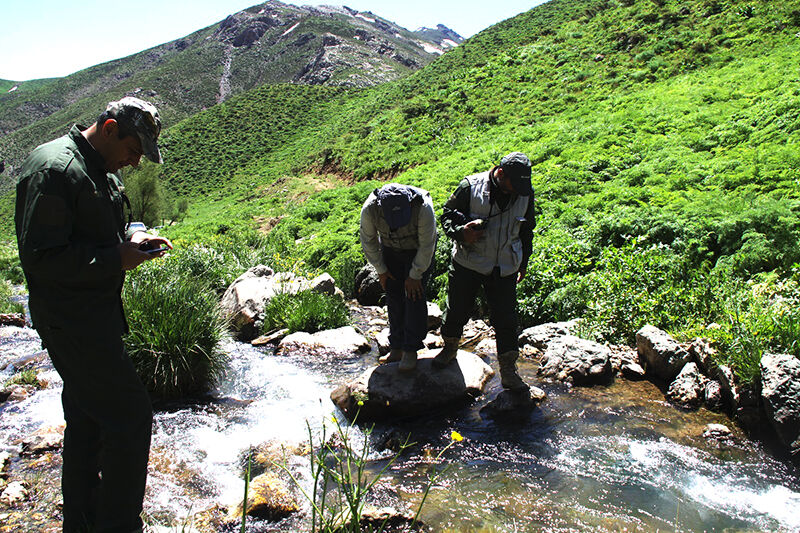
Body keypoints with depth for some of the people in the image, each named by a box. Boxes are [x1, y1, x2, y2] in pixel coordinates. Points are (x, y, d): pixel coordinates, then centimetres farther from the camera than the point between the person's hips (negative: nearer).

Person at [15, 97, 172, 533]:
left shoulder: (103, 170, 13)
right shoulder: (52, 168, -18)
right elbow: (43, 258, -22)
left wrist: (131, 241, 7)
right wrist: (117, 259, -21)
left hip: (95, 317, 10)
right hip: (71, 321, -10)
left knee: (88, 420, 18)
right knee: (130, 414, -7)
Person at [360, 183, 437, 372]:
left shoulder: (423, 207, -36)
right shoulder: (370, 209, -29)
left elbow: (427, 245, -23)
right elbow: (368, 242, -11)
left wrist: (415, 275, -16)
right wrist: (380, 270, -5)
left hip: (417, 250, -3)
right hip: (390, 249, 3)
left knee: (414, 296, -12)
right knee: (394, 298, 1)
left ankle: (411, 351, -6)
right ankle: (396, 348, 11)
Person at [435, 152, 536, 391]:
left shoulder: (526, 193, 0)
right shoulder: (471, 186, -12)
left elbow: (527, 228, 15)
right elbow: (447, 214, -1)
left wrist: (523, 262, 19)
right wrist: (460, 233, -21)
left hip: (505, 269, 2)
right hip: (468, 263, -1)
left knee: (505, 319, 3)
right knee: (457, 310, 9)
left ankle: (508, 372, 16)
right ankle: (450, 348, 38)